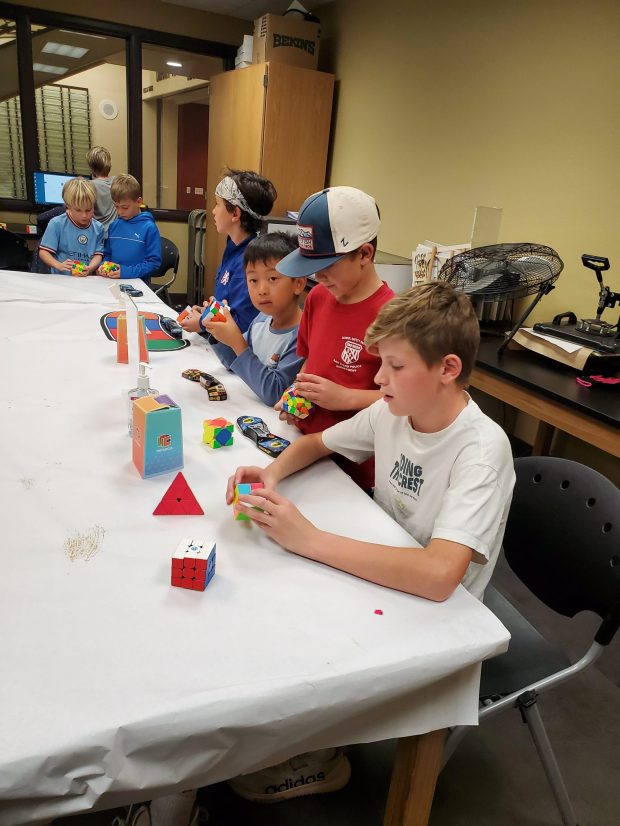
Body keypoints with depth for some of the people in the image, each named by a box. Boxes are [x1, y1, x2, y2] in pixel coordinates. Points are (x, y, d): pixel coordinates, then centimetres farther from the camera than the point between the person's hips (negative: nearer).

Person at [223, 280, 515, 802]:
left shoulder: (481, 449, -29)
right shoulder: (393, 410, -9)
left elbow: (437, 575, -41)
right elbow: (315, 444, 7)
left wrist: (308, 538, -38)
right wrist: (273, 471, -15)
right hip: (380, 572, 6)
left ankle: (316, 760, 22)